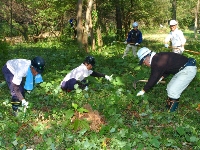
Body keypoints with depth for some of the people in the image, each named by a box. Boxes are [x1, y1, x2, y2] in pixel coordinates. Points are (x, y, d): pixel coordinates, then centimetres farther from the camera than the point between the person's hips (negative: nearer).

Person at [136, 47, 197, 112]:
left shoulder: (156, 62, -21)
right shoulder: (158, 57, 10)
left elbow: (153, 78, -15)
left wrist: (143, 90, -5)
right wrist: (162, 77, 11)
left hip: (188, 70, -11)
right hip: (184, 68, 11)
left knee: (173, 91, -12)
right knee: (170, 87, 17)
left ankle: (171, 111, 0)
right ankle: (169, 107, 28)